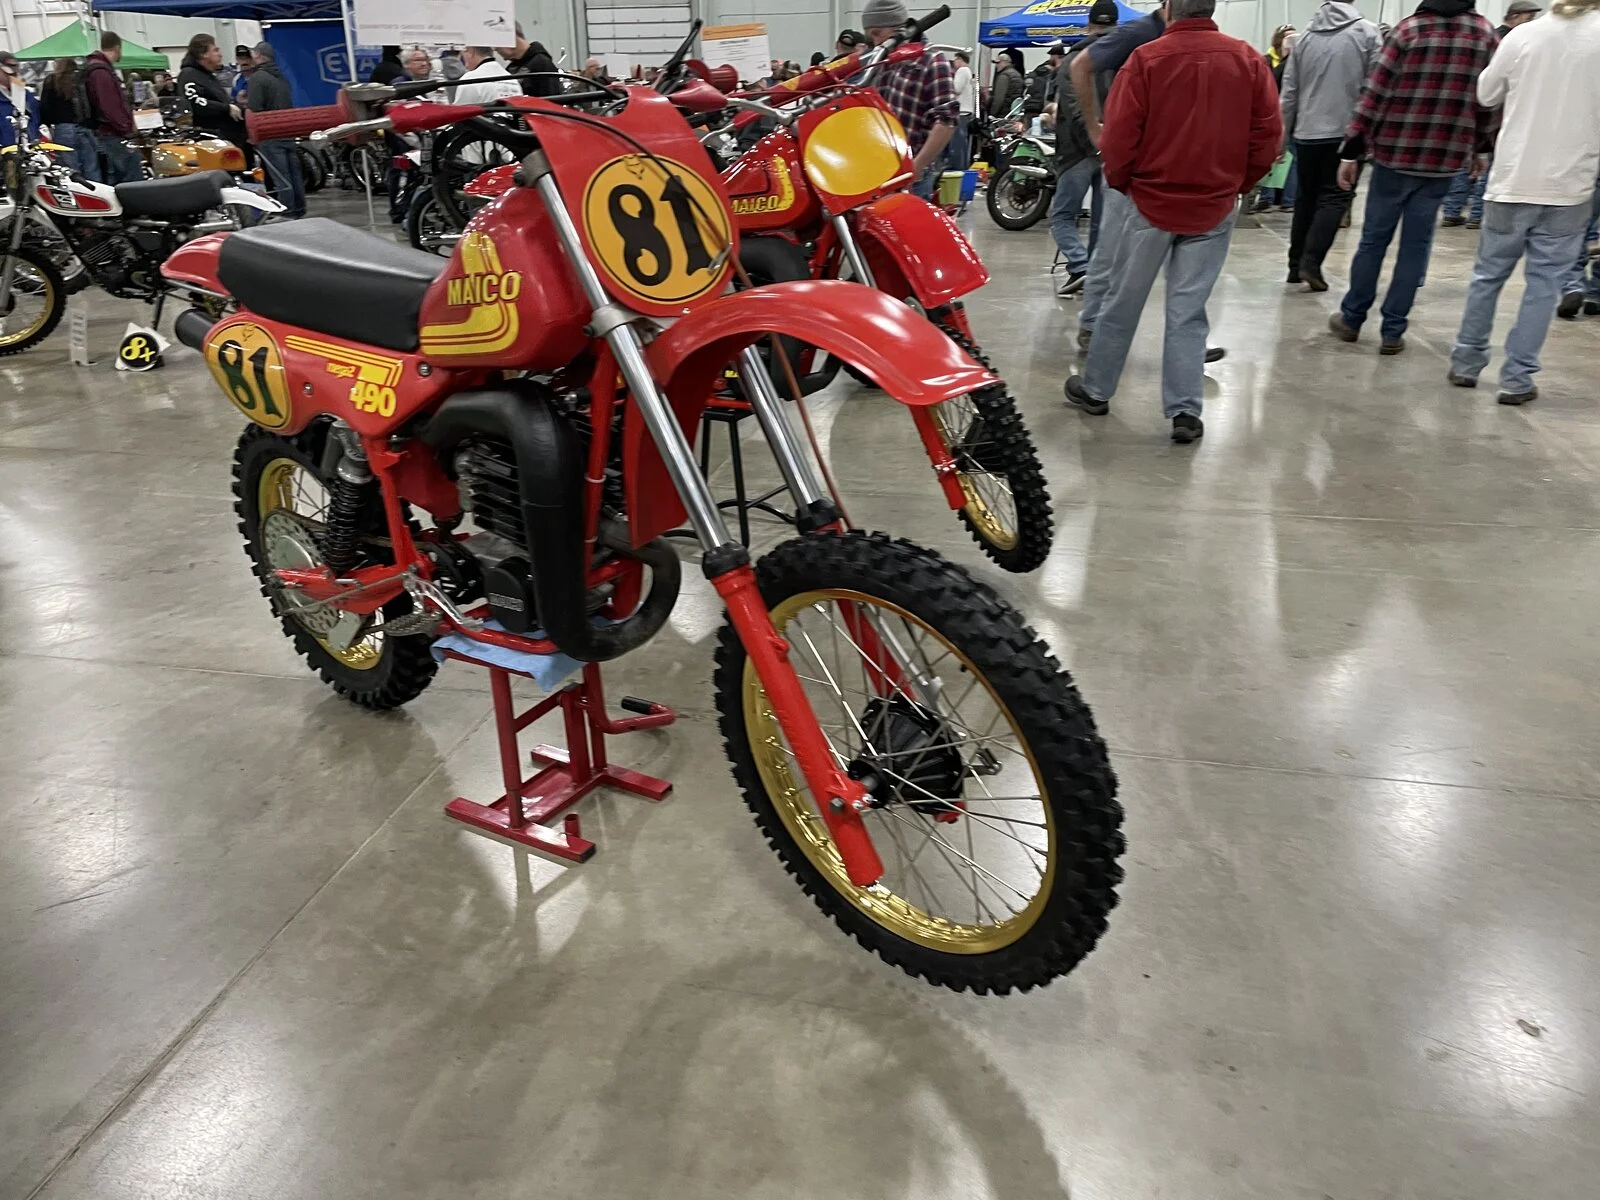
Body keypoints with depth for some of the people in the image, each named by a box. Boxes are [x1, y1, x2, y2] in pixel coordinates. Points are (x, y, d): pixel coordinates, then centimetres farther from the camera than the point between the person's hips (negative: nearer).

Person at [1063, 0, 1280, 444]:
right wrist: (1237, 184, 14)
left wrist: (1119, 184, 7)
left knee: (1123, 302, 12)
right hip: (1215, 206, 2)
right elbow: (1268, 135, 0)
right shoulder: (1249, 60, -2)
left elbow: (1119, 134, -10)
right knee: (1188, 312, 6)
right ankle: (1186, 411, 4)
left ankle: (1095, 389, 23)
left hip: (1150, 200, -2)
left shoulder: (1146, 58, -11)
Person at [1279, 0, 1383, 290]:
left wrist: (1282, 135, 15)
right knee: (1335, 197, 1)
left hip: (1307, 133, 4)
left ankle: (1296, 264, 15)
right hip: (1346, 131, -3)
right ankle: (1311, 263, -13)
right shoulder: (1367, 32, -4)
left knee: (1306, 197, 13)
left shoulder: (1305, 35, 6)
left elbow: (1289, 93, 7)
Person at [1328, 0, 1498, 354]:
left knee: (1374, 238, 9)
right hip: (1444, 160, 2)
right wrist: (1477, 148, 22)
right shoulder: (1486, 34, 5)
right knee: (1415, 245, 6)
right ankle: (1393, 332, 7)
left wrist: (1350, 152, -5)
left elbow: (1374, 94, -8)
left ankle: (1351, 318, 18)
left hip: (1394, 153, -2)